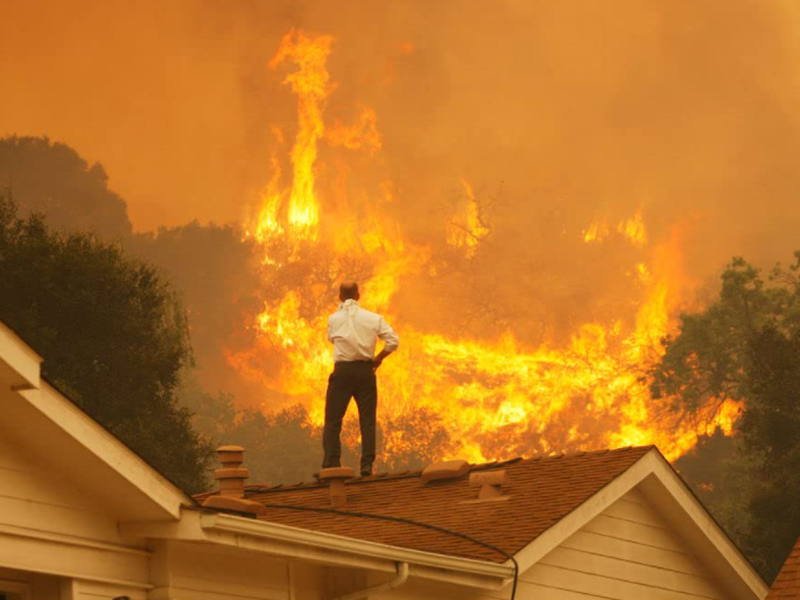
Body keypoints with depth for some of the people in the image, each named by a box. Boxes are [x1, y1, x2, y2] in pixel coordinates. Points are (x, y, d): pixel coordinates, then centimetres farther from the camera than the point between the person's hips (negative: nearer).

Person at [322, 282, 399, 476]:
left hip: (342, 371, -1)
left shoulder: (334, 319, 1)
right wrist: (378, 359, 9)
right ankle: (367, 465, -2)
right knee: (367, 420, 6)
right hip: (365, 370, 1)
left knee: (333, 420, 3)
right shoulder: (373, 318, 2)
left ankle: (330, 465, -6)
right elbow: (393, 341, -3)